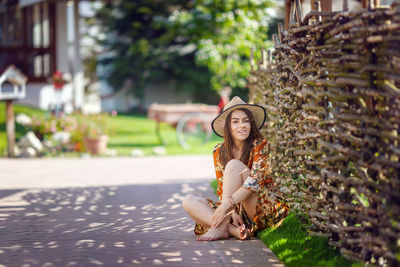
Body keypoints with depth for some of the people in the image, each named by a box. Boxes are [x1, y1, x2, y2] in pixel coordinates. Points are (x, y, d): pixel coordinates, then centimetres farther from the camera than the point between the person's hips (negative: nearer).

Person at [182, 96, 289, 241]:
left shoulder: (260, 146, -9)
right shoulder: (219, 152, 3)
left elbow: (255, 181, -22)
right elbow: (222, 189, 2)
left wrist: (226, 205, -31)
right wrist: (232, 212, -17)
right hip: (234, 209, 5)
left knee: (233, 165, -24)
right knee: (188, 201, -12)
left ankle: (221, 228, -28)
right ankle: (233, 230, -31)